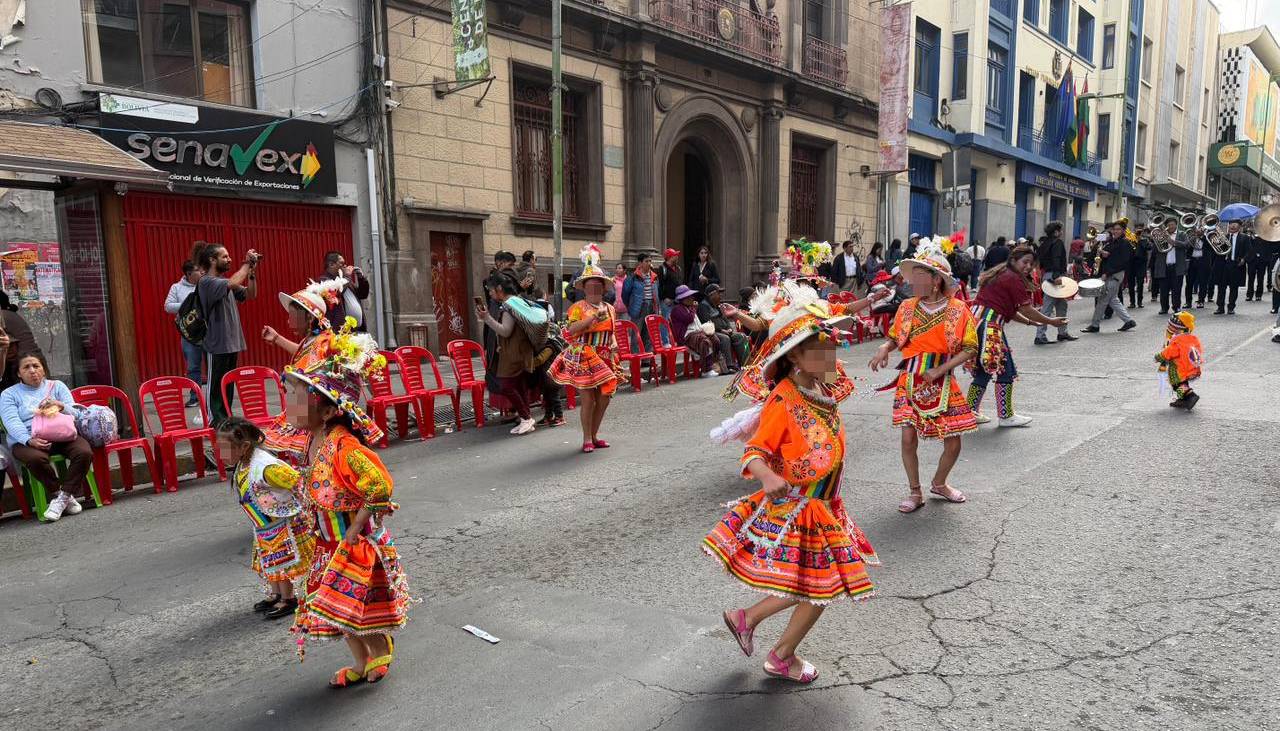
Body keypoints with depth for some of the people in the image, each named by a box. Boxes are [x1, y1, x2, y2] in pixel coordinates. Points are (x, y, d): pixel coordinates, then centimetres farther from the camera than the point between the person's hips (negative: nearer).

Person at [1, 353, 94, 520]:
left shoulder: (57, 386, 20)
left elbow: (75, 412, 9)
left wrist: (61, 406, -16)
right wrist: (30, 440, -24)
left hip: (62, 435, 2)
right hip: (26, 440, -2)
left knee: (84, 452, -29)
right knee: (36, 458, -37)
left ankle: (62, 498, -20)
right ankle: (68, 496, -19)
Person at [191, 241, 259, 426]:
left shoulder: (225, 282, 13)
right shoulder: (206, 282, -12)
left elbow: (250, 294, 10)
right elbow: (233, 283, -29)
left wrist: (252, 271, -2)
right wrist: (247, 263, -18)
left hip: (231, 343, 8)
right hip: (216, 345, -8)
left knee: (228, 386, 12)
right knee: (216, 387, -3)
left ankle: (225, 421, 19)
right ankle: (214, 423, 2)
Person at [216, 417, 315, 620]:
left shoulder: (265, 466, -34)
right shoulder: (242, 463, -4)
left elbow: (298, 483, -30)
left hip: (283, 524, -9)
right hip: (265, 526, 9)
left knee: (280, 563, 5)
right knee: (268, 562, 21)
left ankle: (288, 599, 23)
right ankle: (276, 594, 40)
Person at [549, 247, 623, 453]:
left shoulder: (609, 308, 12)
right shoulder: (578, 307, -7)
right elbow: (571, 329, -22)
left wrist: (613, 348, 8)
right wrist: (593, 318, -28)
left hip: (605, 359, 6)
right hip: (584, 358, -6)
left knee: (604, 398, 6)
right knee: (587, 399, -5)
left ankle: (594, 435, 22)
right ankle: (587, 439, 7)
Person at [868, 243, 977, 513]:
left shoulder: (958, 310, -6)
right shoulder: (907, 307, 0)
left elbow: (969, 349, -5)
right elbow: (895, 339, 11)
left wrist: (940, 370, -16)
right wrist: (884, 348, -12)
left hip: (942, 384, 0)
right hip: (910, 382, 1)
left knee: (953, 441, 4)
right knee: (909, 438, -6)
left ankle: (939, 483, 33)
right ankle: (915, 493, 14)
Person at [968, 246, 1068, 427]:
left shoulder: (1000, 275, 22)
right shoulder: (1014, 279, -6)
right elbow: (1027, 310, -6)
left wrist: (1031, 322, 24)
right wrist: (1051, 321, 6)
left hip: (976, 318, 9)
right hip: (989, 325, -9)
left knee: (983, 371, 15)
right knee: (1005, 370, 1)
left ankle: (971, 412, 18)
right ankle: (1005, 416, 8)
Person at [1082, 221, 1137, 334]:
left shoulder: (1125, 243, -10)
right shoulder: (1111, 242, 15)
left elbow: (1122, 262, -18)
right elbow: (1103, 254, 20)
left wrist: (1107, 273, -21)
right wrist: (1102, 254, -6)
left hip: (1116, 275, -9)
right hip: (1108, 275, 9)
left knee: (1102, 299, -6)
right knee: (1113, 300, 12)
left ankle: (1095, 325, 0)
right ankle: (1129, 321, 19)